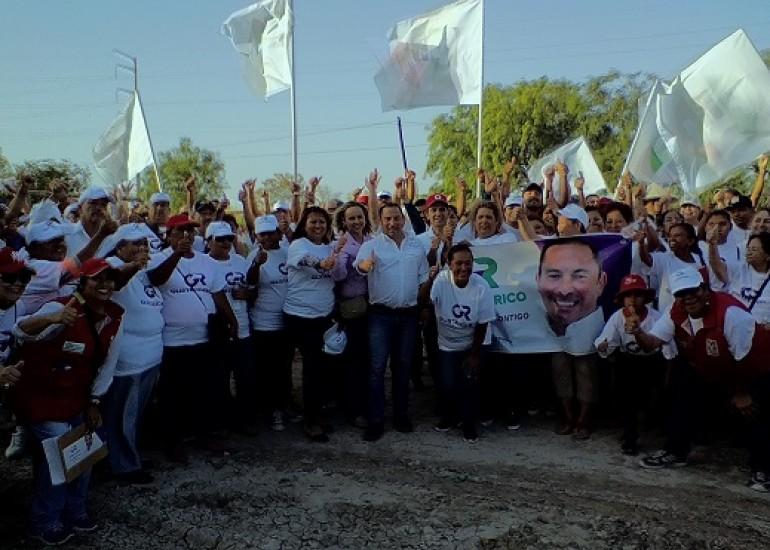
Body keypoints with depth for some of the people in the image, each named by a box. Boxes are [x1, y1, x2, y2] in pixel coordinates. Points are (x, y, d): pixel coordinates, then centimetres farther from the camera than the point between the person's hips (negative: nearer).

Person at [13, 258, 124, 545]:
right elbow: (21, 331, -45)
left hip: (78, 397, 7)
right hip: (43, 396, -6)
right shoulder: (62, 308, -26)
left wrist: (94, 402, 3)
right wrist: (51, 319, -65)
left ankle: (75, 511, 35)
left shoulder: (115, 315, -7)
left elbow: (108, 363, 2)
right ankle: (45, 522, 17)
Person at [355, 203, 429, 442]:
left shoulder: (417, 246, 7)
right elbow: (359, 264, -24)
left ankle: (401, 414, 24)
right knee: (377, 367, -4)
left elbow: (423, 278, 14)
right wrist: (365, 264, -47)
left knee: (403, 366, 12)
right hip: (381, 314, -3)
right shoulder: (372, 245, -4)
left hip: (408, 314, 3)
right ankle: (375, 420, 3)